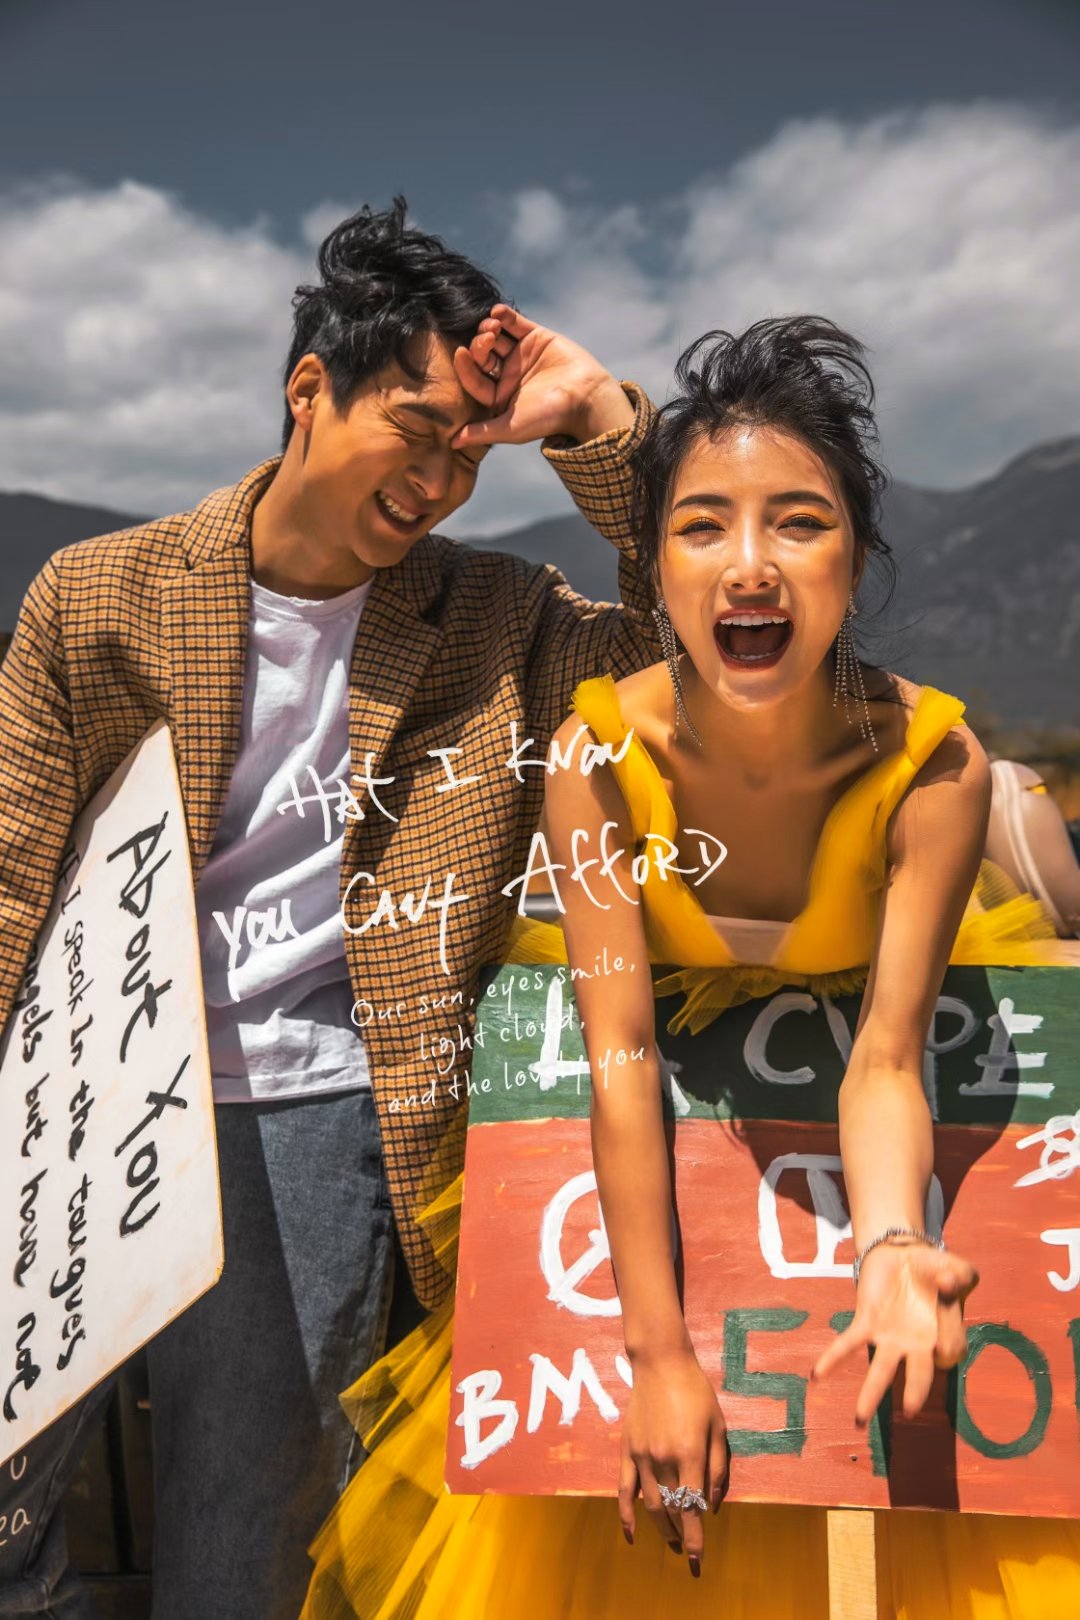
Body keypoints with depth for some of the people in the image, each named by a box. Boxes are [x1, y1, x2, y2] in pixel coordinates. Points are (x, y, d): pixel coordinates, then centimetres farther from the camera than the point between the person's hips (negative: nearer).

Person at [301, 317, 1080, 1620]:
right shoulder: (599, 752, -25)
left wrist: (889, 1253, -40)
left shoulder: (933, 765, -25)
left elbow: (883, 1064, -22)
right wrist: (659, 1351, -26)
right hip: (650, 1188, 0)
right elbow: (622, 1070, -25)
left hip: (847, 1173, 1)